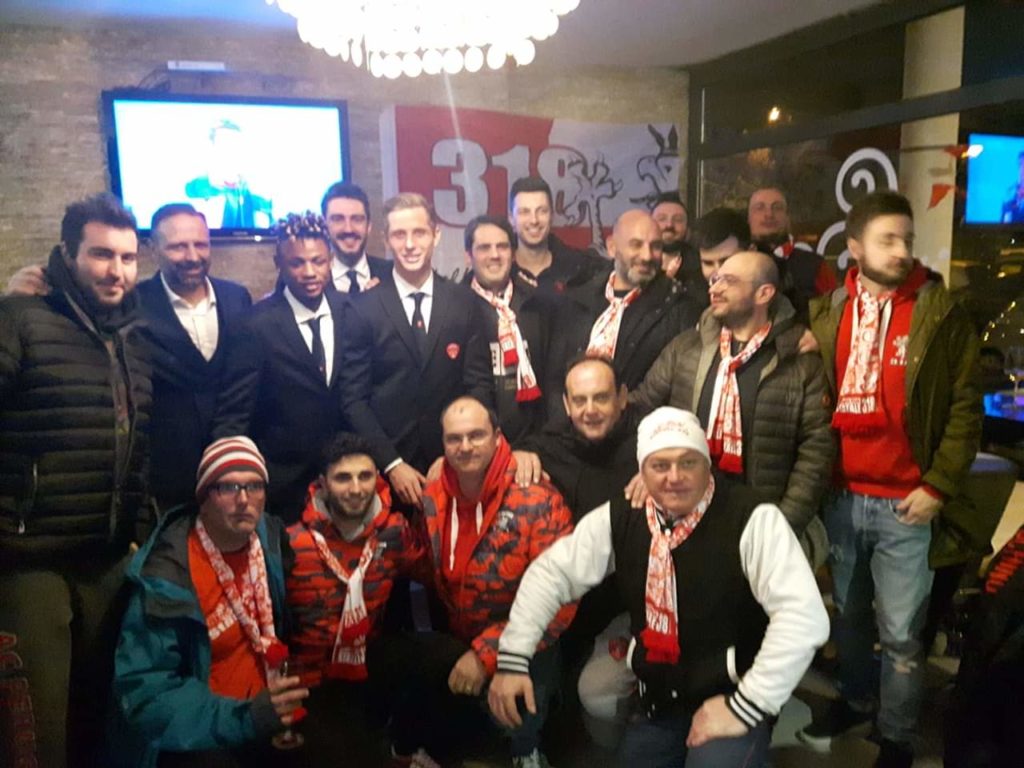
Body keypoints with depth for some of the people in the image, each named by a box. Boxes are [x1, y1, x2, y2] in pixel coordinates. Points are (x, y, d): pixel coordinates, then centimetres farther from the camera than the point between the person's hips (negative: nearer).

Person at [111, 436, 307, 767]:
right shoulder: (168, 576, -21)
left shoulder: (270, 537, -3)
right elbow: (145, 695, -19)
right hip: (195, 739, -5)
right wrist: (242, 718, -28)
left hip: (265, 716, 6)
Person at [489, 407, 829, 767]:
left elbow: (804, 615, -22)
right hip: (656, 706, 5)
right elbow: (552, 572, 4)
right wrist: (512, 659, -5)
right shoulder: (620, 518, -2)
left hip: (730, 703, -5)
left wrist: (746, 705, -21)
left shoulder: (752, 519, -16)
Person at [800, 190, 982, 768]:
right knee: (849, 614, 19)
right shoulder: (826, 313, 4)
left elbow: (965, 408, -6)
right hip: (840, 496, 3)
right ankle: (855, 700, 41)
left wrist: (938, 487, -10)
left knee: (900, 633, 5)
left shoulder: (942, 315, -5)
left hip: (905, 502, -3)